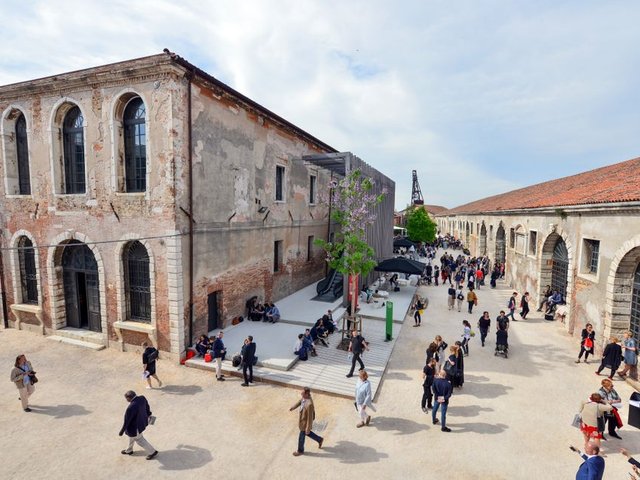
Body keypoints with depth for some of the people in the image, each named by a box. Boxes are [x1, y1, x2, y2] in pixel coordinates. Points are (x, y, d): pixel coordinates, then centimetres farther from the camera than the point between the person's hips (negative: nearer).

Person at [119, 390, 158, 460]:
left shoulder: (131, 407, -39)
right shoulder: (142, 398, -17)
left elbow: (127, 420, -24)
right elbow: (147, 406, 4)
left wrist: (122, 430, -7)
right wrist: (148, 414, 24)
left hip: (135, 426, -8)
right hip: (143, 421, 8)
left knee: (139, 440, 17)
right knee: (132, 435, 31)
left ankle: (152, 452, 32)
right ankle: (129, 450, 56)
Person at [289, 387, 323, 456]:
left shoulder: (309, 404, -43)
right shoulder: (305, 397, -17)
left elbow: (310, 417, -31)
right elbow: (300, 401, 7)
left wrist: (308, 429, -19)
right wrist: (293, 407, 19)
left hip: (305, 423, -8)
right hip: (302, 420, 8)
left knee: (301, 437, 19)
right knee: (306, 433, 31)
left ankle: (300, 450, 47)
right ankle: (319, 440, 48)